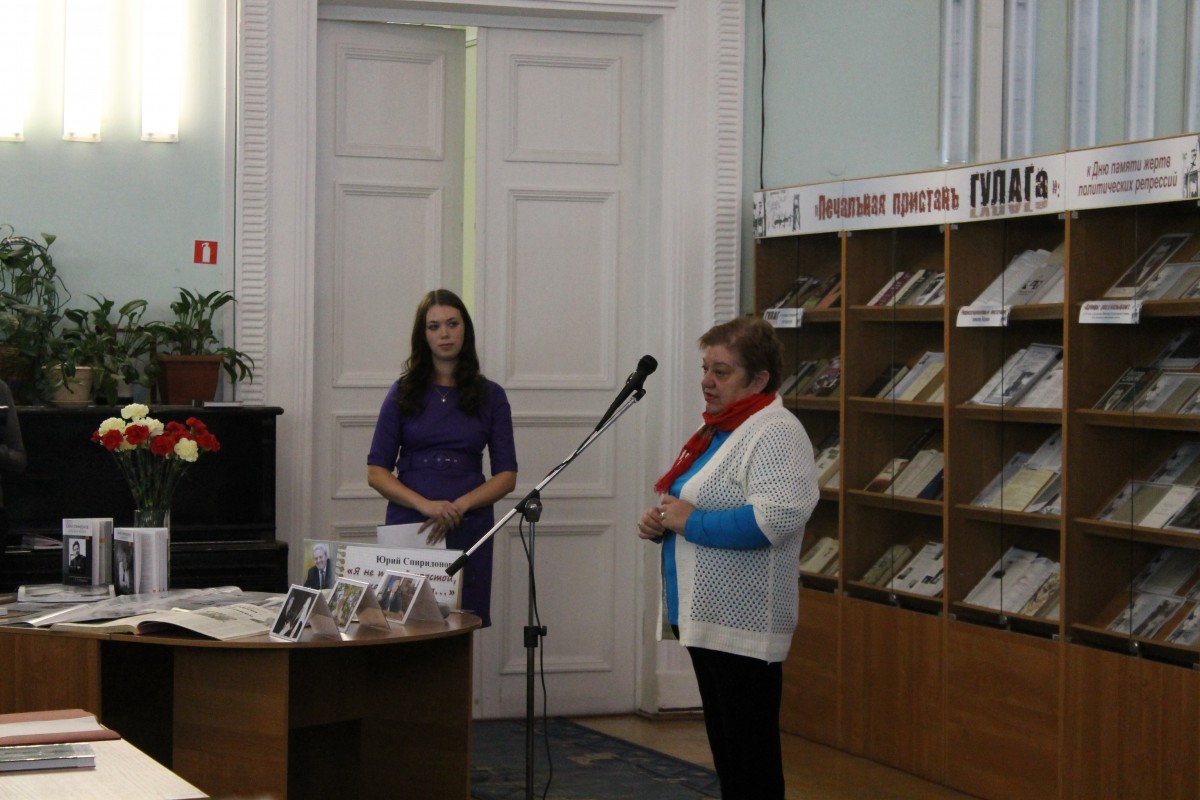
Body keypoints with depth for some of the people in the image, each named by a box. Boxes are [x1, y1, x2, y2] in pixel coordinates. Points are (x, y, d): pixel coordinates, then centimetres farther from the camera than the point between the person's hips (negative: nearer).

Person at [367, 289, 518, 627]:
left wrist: (459, 506, -13)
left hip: (469, 529, 1)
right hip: (409, 524, 0)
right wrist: (426, 505, -15)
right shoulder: (403, 393, 6)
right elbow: (376, 472, 1)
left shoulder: (490, 396, 7)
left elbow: (506, 475, 4)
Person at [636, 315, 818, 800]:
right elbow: (694, 507, 26)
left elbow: (776, 517, -28)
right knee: (724, 743, 16)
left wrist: (690, 522, -19)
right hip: (706, 615, 10)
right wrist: (660, 523, 4)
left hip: (742, 621, -10)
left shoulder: (774, 434, -14)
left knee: (751, 759, -4)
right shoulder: (719, 429, 16)